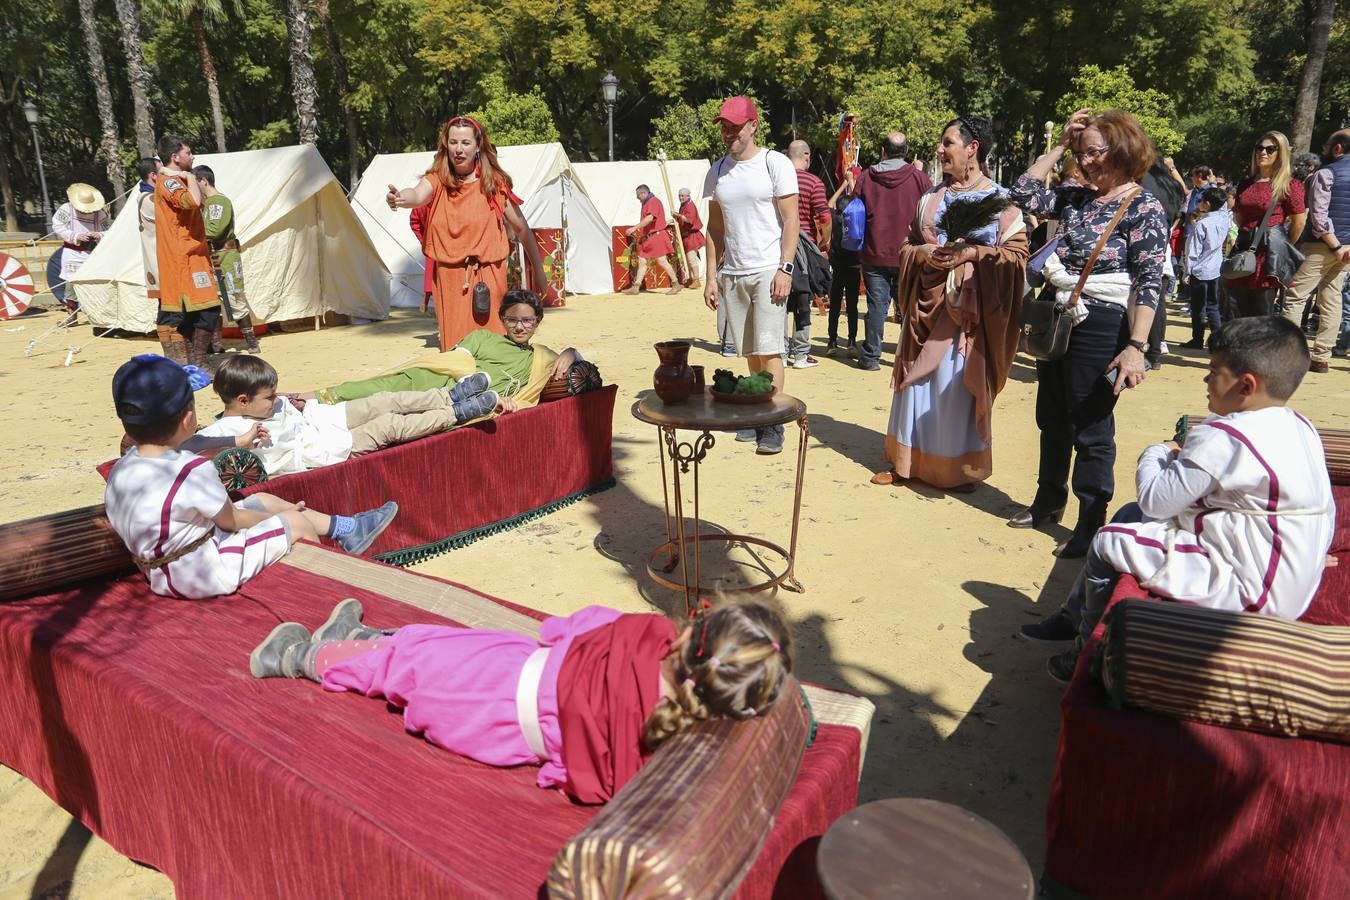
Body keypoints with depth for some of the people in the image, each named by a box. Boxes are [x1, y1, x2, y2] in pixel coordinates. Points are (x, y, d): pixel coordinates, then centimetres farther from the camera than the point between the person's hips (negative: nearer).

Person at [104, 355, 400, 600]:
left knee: (263, 500, 18)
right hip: (203, 575, -9)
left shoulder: (120, 469, -4)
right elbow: (233, 521, -15)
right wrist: (278, 516, 4)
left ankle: (347, 528, 29)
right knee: (296, 523, 1)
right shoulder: (194, 471, -28)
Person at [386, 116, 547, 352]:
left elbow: (522, 229, 10)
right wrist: (400, 198, -45)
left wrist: (538, 270, 14)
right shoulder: (437, 180, 2)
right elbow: (418, 195, -21)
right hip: (449, 279, 1)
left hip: (488, 277, 0)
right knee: (454, 347, 1)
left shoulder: (494, 183, 2)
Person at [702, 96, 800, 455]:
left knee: (769, 351, -7)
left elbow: (791, 220, -4)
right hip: (731, 274, 5)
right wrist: (712, 276, 9)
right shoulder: (717, 172, 13)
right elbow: (715, 227, 15)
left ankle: (773, 425, -3)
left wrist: (785, 269, -13)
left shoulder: (775, 164, -1)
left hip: (768, 271, -4)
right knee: (750, 353, 6)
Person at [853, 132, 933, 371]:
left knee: (877, 304, 5)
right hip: (909, 255, 0)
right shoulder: (919, 177, -3)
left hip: (874, 255, 0)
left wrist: (859, 251, 16)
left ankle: (871, 356, 8)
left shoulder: (866, 177, -1)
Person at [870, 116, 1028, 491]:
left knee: (959, 386, -1)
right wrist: (923, 253, -7)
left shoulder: (1001, 200, -2)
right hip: (927, 304, 5)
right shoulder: (930, 198, 13)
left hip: (969, 309, -5)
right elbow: (907, 247, 15)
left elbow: (1018, 252, -7)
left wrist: (973, 253, -19)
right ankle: (908, 461, 19)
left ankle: (961, 467, 13)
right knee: (916, 382, 7)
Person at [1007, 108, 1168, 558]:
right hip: (1056, 320, 7)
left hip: (1100, 328, -7)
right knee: (1052, 419, 18)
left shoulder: (1143, 207, -10)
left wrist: (1136, 347, -23)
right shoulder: (1077, 198, 8)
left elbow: (1149, 283, -16)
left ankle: (1091, 525, 15)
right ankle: (1048, 502, 35)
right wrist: (1059, 147, 5)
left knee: (1091, 429, 2)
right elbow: (1024, 193, 9)